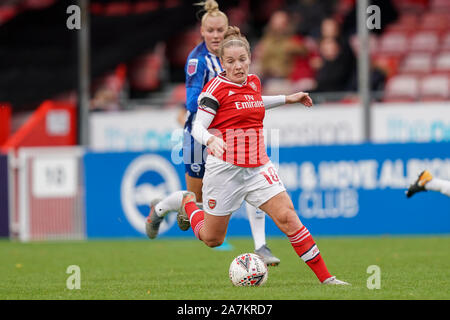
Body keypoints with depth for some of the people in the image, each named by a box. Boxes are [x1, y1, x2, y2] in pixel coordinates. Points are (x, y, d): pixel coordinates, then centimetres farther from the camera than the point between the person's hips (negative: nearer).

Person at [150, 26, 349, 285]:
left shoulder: (254, 82, 7)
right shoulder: (216, 88, -13)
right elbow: (197, 127, -16)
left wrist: (287, 99, 26)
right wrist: (210, 140, -37)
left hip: (258, 166, 4)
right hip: (225, 169, -4)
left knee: (288, 218, -14)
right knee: (212, 239, 9)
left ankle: (325, 277, -11)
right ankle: (187, 202, 41)